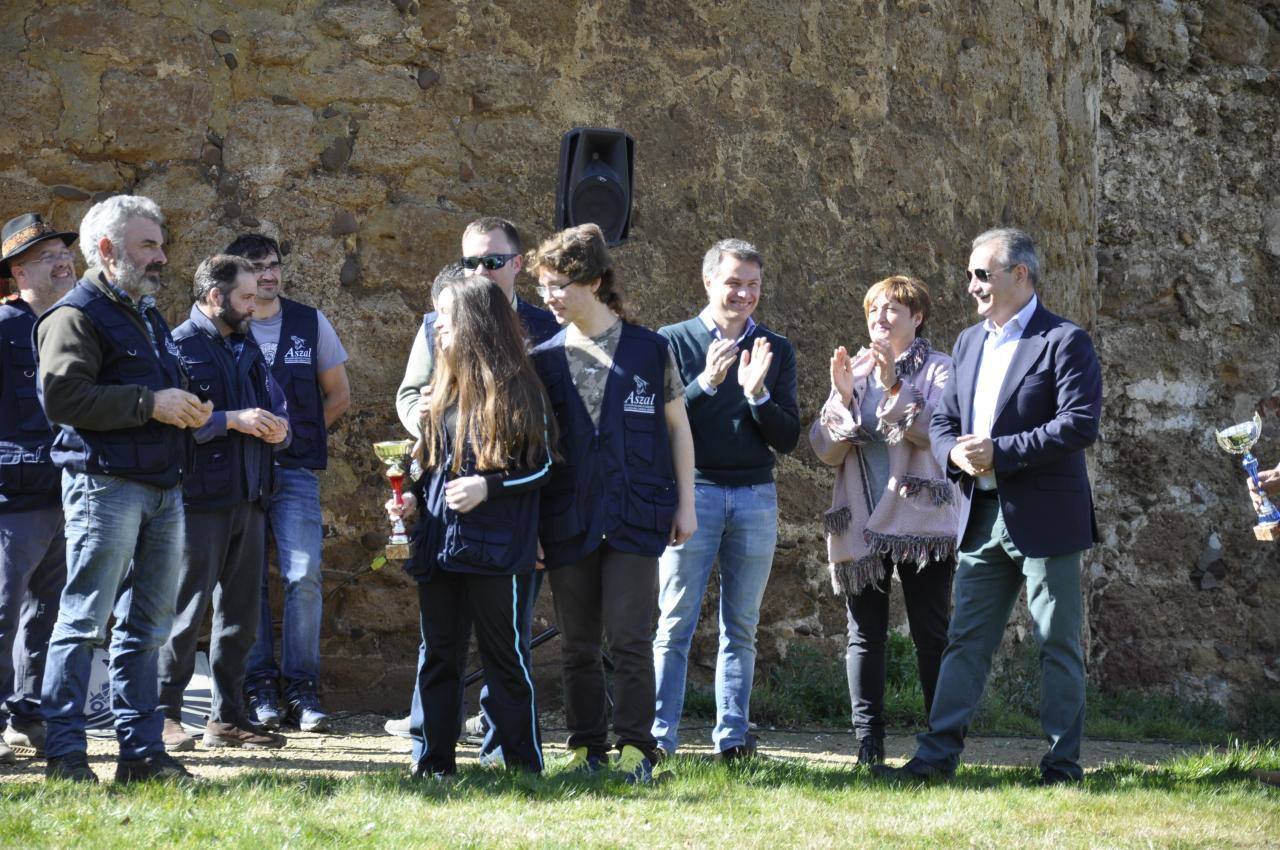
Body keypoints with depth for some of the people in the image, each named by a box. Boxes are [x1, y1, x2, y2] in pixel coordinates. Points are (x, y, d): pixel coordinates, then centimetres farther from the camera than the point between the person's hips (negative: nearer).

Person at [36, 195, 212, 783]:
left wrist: (187, 410, 12)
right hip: (104, 484, -9)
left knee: (146, 625, 10)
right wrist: (150, 405, -19)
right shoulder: (76, 315, -7)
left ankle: (142, 749, 15)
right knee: (85, 619, -7)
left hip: (163, 488, 9)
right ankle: (64, 752, -4)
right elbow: (62, 396, -20)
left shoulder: (147, 316, 22)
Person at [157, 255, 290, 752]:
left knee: (241, 613, 11)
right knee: (186, 610, -7)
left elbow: (274, 402, 24)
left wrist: (277, 428, 1)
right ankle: (165, 715, 0)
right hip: (201, 499, -8)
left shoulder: (245, 347, 17)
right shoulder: (182, 345, -8)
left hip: (248, 498, 8)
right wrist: (233, 420, -19)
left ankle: (227, 716, 18)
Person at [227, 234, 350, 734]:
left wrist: (296, 435, 7)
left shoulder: (310, 324, 9)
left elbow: (338, 395, 17)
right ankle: (260, 687, 6)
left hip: (295, 469, 1)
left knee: (304, 576, -9)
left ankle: (302, 688, -4)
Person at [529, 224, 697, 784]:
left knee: (629, 637, -7)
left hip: (636, 517, -2)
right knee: (578, 644, 6)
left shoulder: (650, 350, 2)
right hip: (567, 521, 3)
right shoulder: (544, 359, 7)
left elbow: (677, 427, 10)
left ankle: (635, 748, 0)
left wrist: (685, 504, 6)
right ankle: (586, 747, 14)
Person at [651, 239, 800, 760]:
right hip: (692, 492, -3)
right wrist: (706, 384, -18)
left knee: (741, 628, 6)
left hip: (755, 497, 3)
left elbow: (787, 439, 5)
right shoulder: (673, 342, 2)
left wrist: (757, 394, -12)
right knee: (675, 624, -5)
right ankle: (659, 738, -4)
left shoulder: (775, 350, 10)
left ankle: (732, 737, 10)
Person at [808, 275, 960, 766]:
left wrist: (895, 387, -22)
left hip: (920, 519, -4)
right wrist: (842, 397, -10)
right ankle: (868, 744, 3)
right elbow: (824, 449, 6)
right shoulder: (852, 371, 14)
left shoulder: (937, 370, 4)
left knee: (931, 635, -2)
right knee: (864, 636, 2)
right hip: (861, 523, 4)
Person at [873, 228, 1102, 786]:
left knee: (1058, 646, 1)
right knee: (965, 641, 7)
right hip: (983, 518, 7)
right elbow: (942, 420, 16)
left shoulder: (1064, 342, -8)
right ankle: (937, 756, 8)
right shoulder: (969, 343, 15)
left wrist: (998, 452, -19)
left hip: (1044, 518, -7)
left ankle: (1063, 765, 6)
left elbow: (1079, 425, -18)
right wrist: (955, 454, -7)